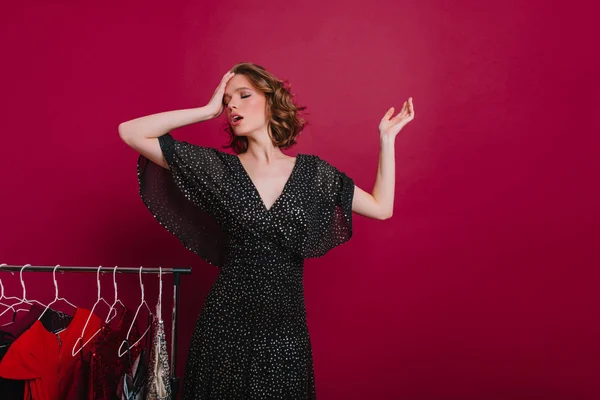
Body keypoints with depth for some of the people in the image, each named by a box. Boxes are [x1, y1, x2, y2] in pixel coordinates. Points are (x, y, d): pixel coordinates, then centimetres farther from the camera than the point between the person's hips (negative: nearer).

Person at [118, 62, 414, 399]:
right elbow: (130, 132, -4)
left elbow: (381, 207, 7)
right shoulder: (220, 167, -1)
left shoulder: (312, 171, 3)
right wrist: (208, 110, -4)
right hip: (226, 324, -1)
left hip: (286, 327, 1)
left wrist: (387, 136, 7)